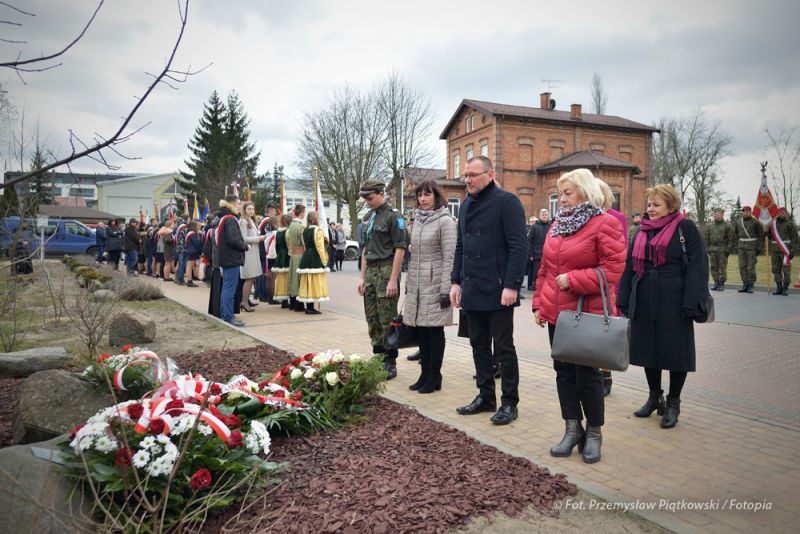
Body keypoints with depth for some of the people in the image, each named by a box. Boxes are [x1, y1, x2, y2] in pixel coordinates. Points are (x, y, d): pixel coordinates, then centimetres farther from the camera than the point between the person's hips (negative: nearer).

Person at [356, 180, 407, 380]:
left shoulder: (393, 216, -7)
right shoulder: (370, 217, 16)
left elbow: (400, 249, -12)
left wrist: (393, 280, -16)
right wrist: (362, 277, 14)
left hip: (386, 270, -7)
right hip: (371, 272, 8)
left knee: (387, 321, -2)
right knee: (372, 320, 10)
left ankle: (390, 364, 8)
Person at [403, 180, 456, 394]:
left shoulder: (445, 221, -6)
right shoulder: (417, 220, 14)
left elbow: (449, 258, -11)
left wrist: (445, 290, -15)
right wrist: (408, 283, 15)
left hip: (434, 284, -6)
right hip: (416, 284, 6)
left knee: (435, 330, 0)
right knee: (421, 330, 9)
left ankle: (434, 377, 10)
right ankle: (425, 374, 19)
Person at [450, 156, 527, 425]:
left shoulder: (506, 201, -8)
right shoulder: (466, 206, 15)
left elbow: (519, 247, -14)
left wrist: (511, 286, -20)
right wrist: (456, 281, 11)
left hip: (498, 291, -7)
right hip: (472, 290, 7)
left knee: (503, 347, 2)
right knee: (479, 345, 14)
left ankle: (509, 402, 14)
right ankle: (485, 396, 26)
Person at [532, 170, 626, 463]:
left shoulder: (604, 224, -9)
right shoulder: (557, 224, 12)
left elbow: (613, 269, -17)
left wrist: (572, 280, -19)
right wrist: (539, 303, 12)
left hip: (589, 314, -6)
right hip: (556, 314, 7)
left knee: (587, 374, 3)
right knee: (564, 371, 12)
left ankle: (594, 433, 21)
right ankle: (572, 429, 25)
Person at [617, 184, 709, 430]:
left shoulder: (685, 228, -4)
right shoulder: (643, 231, 12)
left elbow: (697, 266, -10)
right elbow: (630, 266, 13)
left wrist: (691, 303, -16)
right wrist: (624, 300, 8)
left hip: (673, 303, -5)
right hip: (644, 301, 5)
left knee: (675, 351, 4)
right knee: (648, 348, 12)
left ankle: (673, 403, 20)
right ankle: (654, 396, 29)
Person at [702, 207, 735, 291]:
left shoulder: (727, 225, 1)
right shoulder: (709, 225, 10)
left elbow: (731, 239, 0)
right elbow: (705, 238, 12)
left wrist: (729, 249, -5)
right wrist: (706, 248, 5)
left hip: (723, 250, -3)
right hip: (712, 250, 4)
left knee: (722, 267, -2)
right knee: (714, 267, 6)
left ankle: (722, 284, 4)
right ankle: (716, 282, 15)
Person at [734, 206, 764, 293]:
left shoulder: (755, 222, -4)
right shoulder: (738, 222, 9)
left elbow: (761, 235, -2)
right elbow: (736, 235, 15)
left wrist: (759, 248, -7)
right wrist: (736, 247, 11)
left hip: (752, 247, -4)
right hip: (741, 247, 4)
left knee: (751, 267, -6)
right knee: (742, 267, 2)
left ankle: (751, 286, 0)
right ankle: (745, 285, 8)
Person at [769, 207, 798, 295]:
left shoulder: (790, 223, -1)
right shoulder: (773, 223, 11)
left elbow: (795, 238, -4)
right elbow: (769, 236, 16)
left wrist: (793, 251, -10)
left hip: (785, 250, -4)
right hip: (775, 250, 4)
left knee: (786, 269, -3)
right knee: (776, 269, 5)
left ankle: (785, 288, 3)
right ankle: (779, 288, 13)